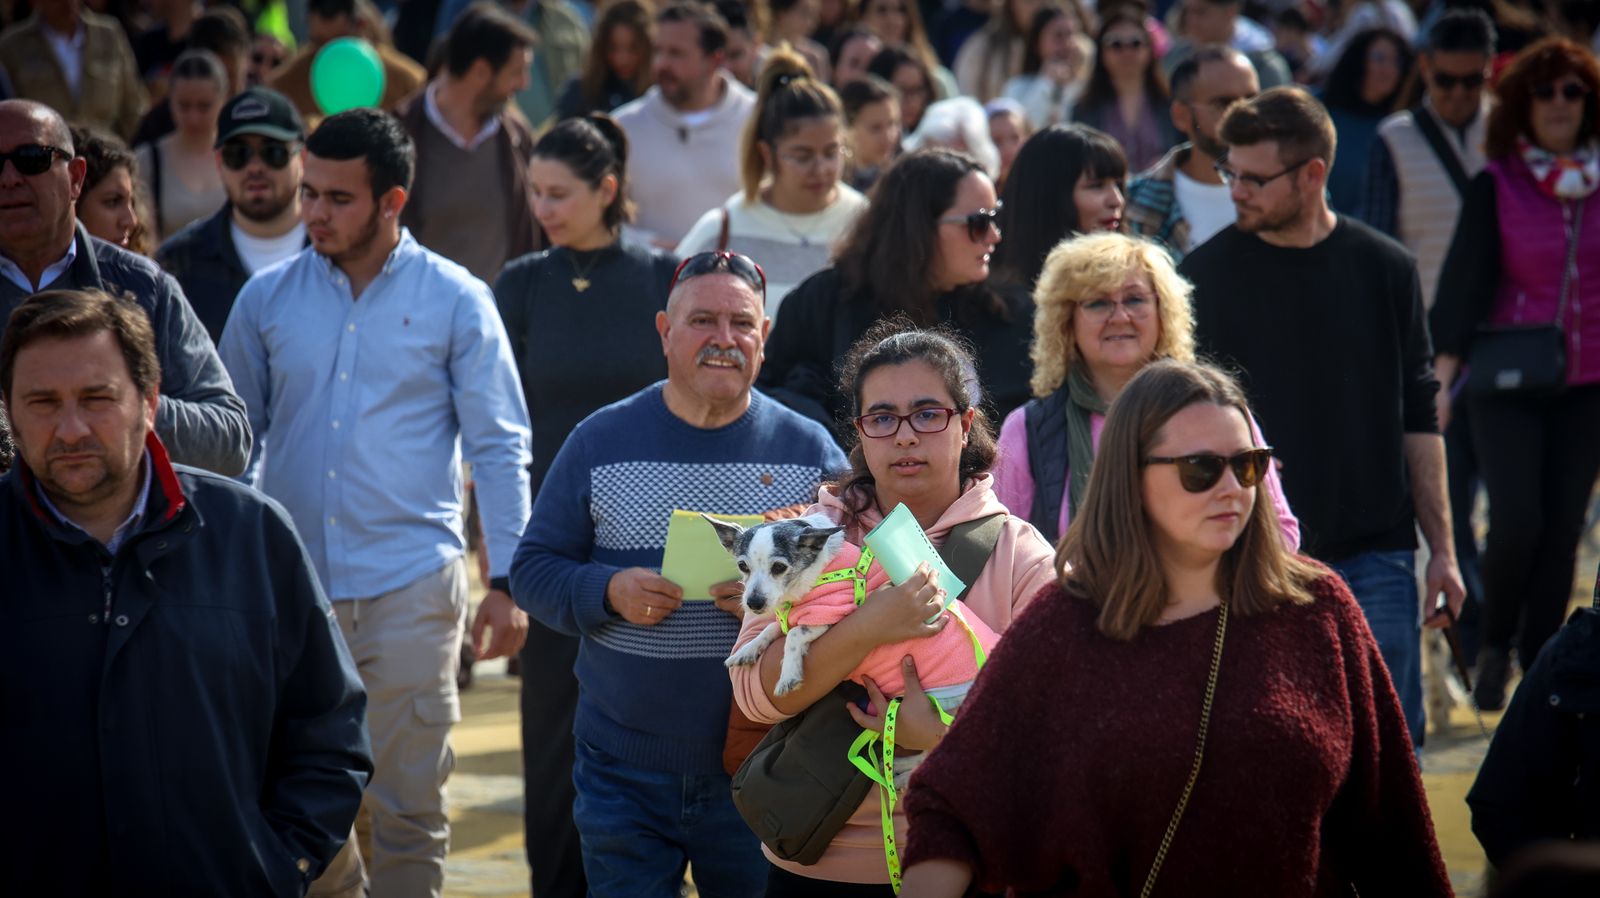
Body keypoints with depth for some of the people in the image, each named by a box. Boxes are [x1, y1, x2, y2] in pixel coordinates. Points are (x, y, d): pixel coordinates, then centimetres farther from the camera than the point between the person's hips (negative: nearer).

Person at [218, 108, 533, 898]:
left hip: (410, 582, -3)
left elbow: (499, 445, 2)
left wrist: (505, 580, -4)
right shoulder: (267, 298, 7)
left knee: (408, 802, -2)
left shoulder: (455, 301, 0)